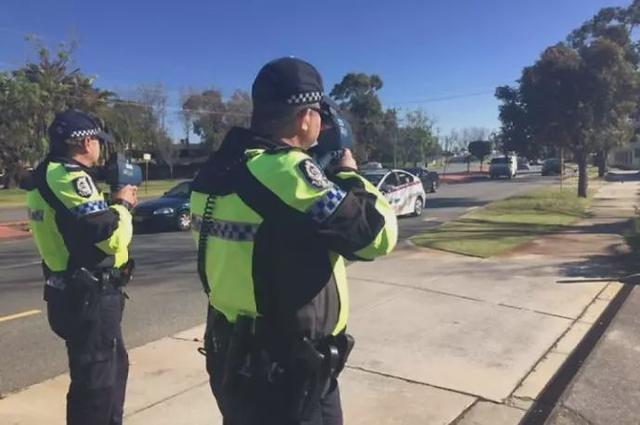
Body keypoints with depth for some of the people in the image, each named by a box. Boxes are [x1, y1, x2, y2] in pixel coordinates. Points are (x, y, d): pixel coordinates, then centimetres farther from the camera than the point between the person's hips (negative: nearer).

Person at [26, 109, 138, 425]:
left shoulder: (48, 175, 12)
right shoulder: (70, 177, -20)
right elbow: (110, 236, -23)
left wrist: (115, 205, 7)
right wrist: (122, 205, -7)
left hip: (73, 292, 10)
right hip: (88, 297, -10)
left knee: (114, 366, 25)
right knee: (95, 380, 2)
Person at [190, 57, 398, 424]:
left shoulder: (221, 168, 2)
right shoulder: (289, 170, -23)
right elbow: (378, 234, -17)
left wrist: (328, 175, 9)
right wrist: (348, 173, -2)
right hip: (285, 370, -8)